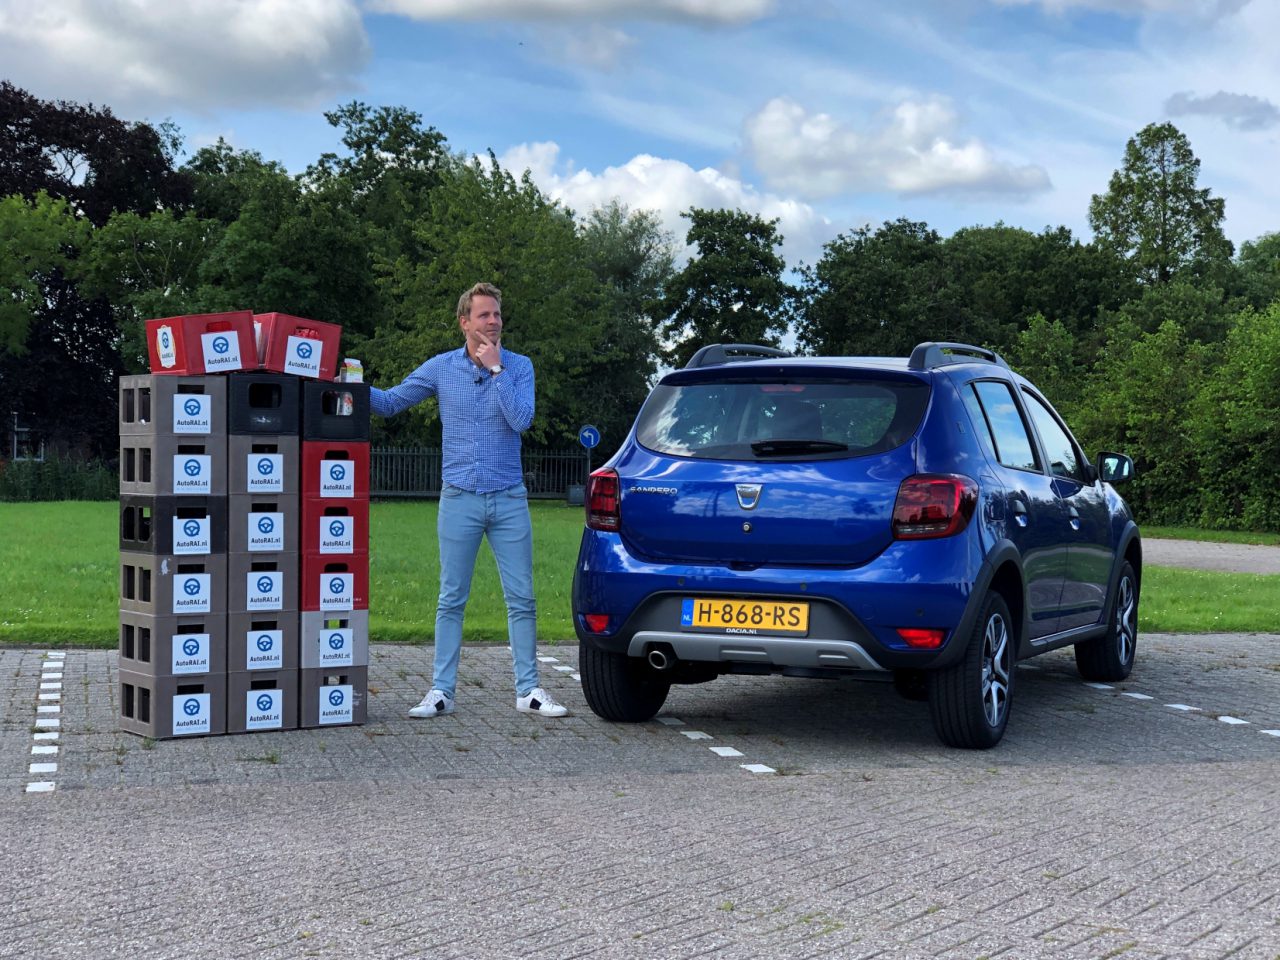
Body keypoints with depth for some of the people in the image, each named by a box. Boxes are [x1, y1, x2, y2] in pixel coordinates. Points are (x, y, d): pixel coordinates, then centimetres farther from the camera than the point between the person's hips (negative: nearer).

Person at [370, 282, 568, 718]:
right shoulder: (440, 368, 3)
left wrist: (496, 369, -13)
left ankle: (529, 690, 10)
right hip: (460, 500, 0)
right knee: (451, 600, 4)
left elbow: (521, 419, -13)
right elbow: (390, 402, 8)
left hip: (509, 500, 0)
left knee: (521, 597, 2)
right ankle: (441, 691, 9)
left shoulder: (519, 366, 2)